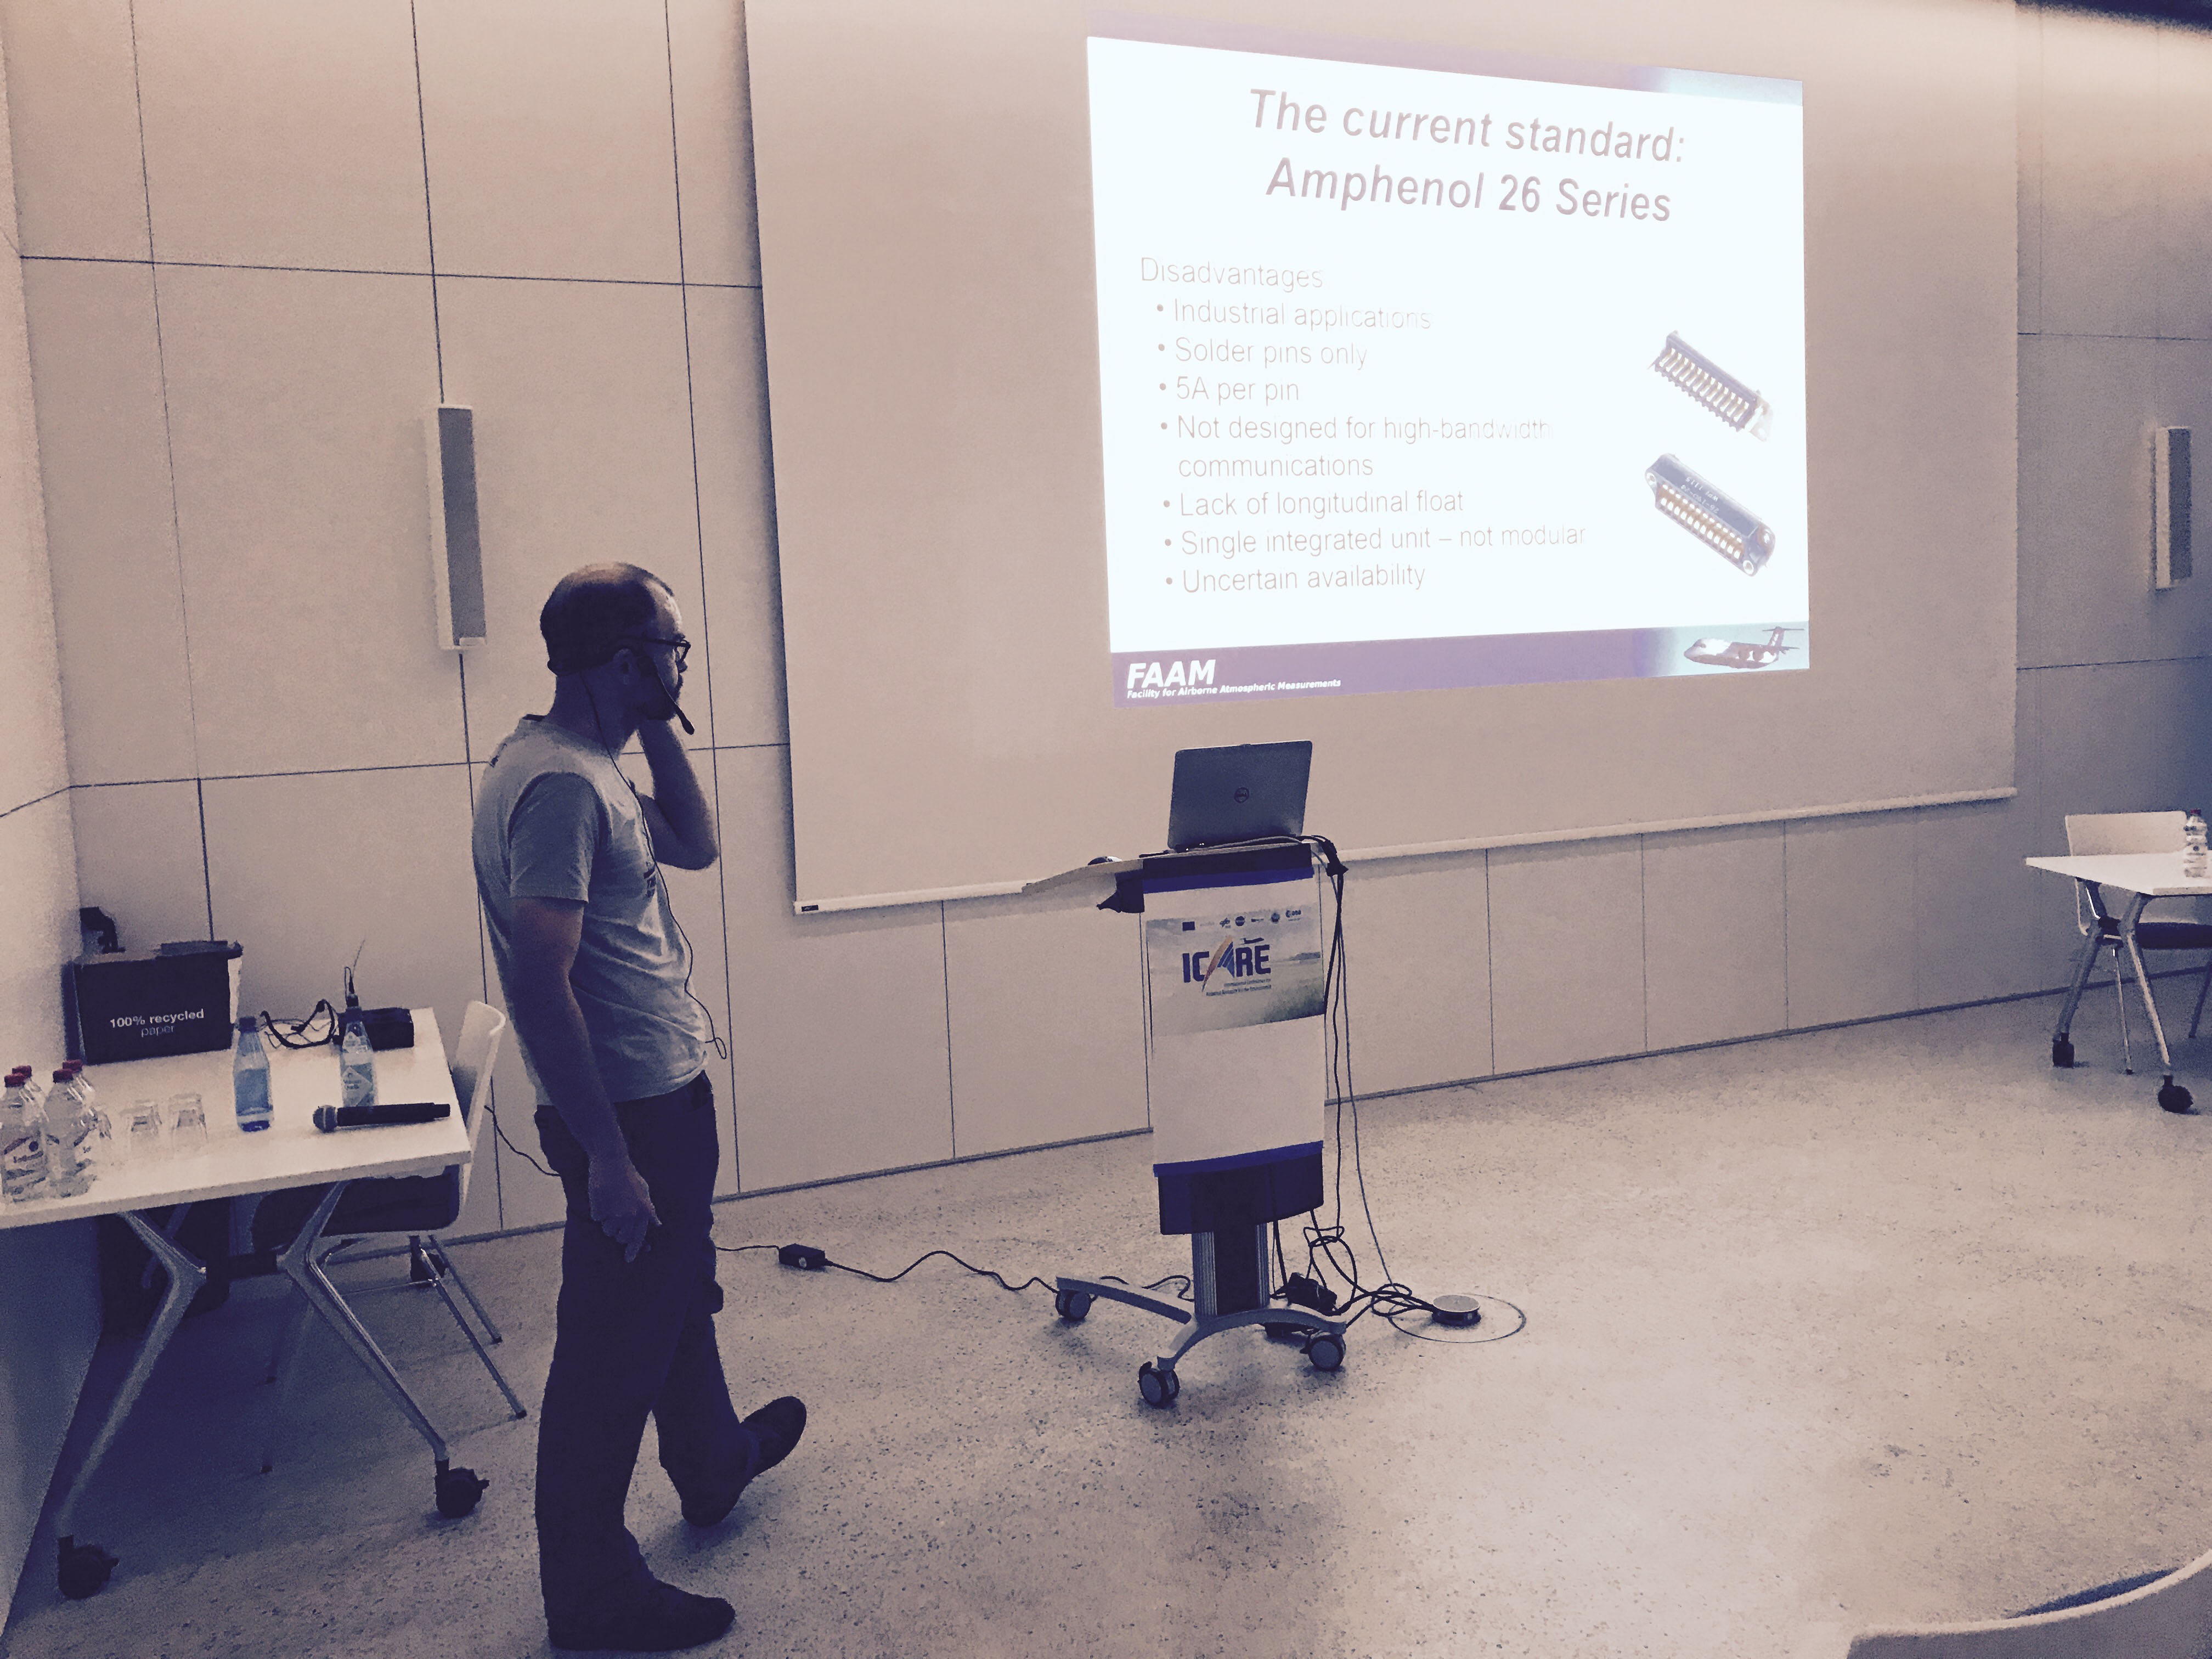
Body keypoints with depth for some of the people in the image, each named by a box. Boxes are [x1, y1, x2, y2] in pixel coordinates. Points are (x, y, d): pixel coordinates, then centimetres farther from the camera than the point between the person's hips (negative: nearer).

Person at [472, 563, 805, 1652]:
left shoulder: (588, 764, 7)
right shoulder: (559, 783, -25)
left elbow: (694, 846, 16)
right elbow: (541, 983, -28)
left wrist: (659, 734, 4)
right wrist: (606, 1158, -26)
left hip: (662, 1090, 11)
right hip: (627, 1112, -11)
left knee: (677, 1292, 28)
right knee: (612, 1347, 3)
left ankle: (714, 1463, 50)